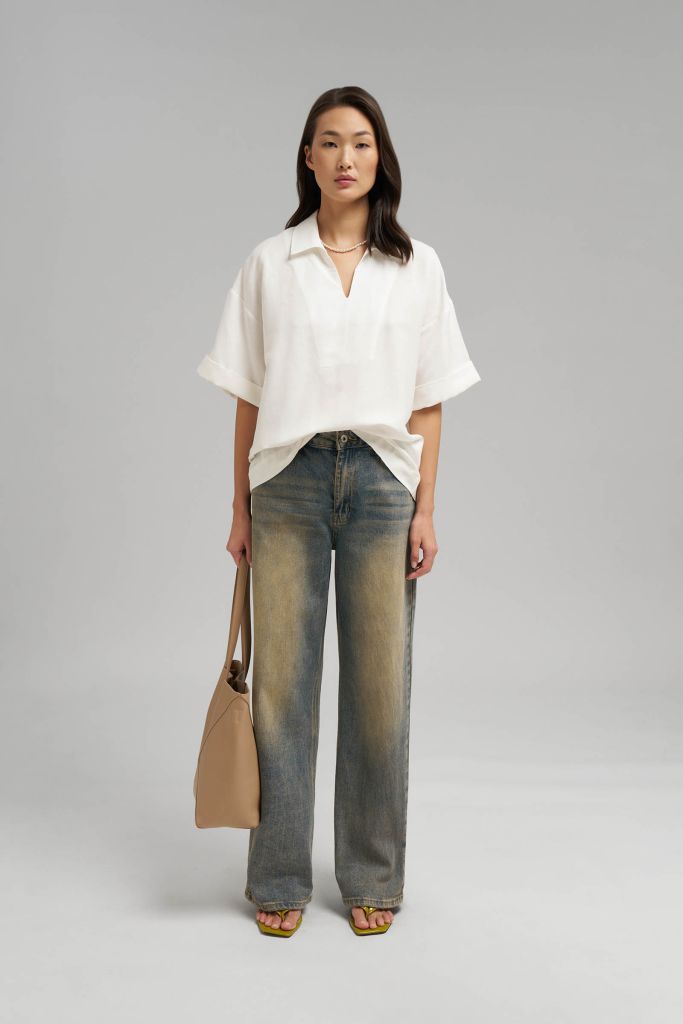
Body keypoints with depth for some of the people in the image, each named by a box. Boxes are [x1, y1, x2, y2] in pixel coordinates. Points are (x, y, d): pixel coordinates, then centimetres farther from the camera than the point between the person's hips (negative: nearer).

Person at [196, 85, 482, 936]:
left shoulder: (417, 267, 7)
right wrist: (241, 507, 3)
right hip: (289, 479, 0)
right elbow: (248, 395, 6)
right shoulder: (269, 263, 6)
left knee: (379, 684, 4)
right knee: (281, 679, 3)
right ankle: (279, 879, 18)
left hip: (381, 478, 1)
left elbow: (428, 399, 6)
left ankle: (372, 880, 20)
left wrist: (425, 507, 0)